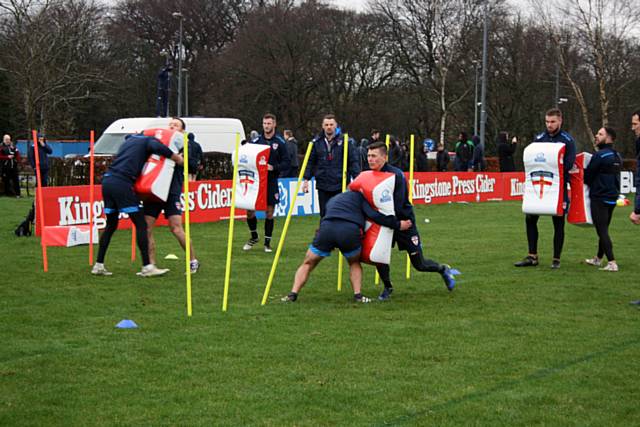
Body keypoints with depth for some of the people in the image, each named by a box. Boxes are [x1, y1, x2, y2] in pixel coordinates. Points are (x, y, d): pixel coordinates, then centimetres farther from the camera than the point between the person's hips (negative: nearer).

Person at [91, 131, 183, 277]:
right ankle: (147, 267, -8)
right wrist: (175, 157, -2)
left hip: (107, 181, 8)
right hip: (122, 184, -8)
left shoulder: (129, 139, 29)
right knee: (140, 224, -4)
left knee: (111, 225, 17)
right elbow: (158, 147, -16)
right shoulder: (148, 140, 6)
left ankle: (98, 265, 16)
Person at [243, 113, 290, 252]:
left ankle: (267, 243, 14)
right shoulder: (256, 140, 3)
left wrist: (273, 167, -17)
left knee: (269, 212, 3)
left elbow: (286, 164, -2)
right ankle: (254, 237, 25)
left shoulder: (280, 142, -2)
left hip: (271, 182, -2)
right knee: (249, 211, 1)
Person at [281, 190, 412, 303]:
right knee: (354, 263, 28)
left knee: (308, 264, 21)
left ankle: (293, 294, 8)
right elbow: (374, 215, 9)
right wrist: (398, 225, 14)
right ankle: (358, 295, 13)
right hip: (350, 231, -2)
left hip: (326, 228, 2)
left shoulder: (333, 200, 40)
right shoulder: (359, 196, 24)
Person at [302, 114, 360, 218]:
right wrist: (306, 179, 4)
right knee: (324, 215, 6)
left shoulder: (344, 141, -2)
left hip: (340, 186, -2)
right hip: (323, 186, 2)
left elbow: (354, 161, -2)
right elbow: (310, 162, 9)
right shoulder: (317, 142, 5)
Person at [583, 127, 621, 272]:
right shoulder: (617, 156, 11)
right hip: (612, 198, 9)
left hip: (599, 199, -9)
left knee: (602, 231, -8)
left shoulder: (599, 156, -16)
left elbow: (587, 176, -10)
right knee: (604, 230, 18)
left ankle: (612, 263, -14)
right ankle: (598, 258, 31)